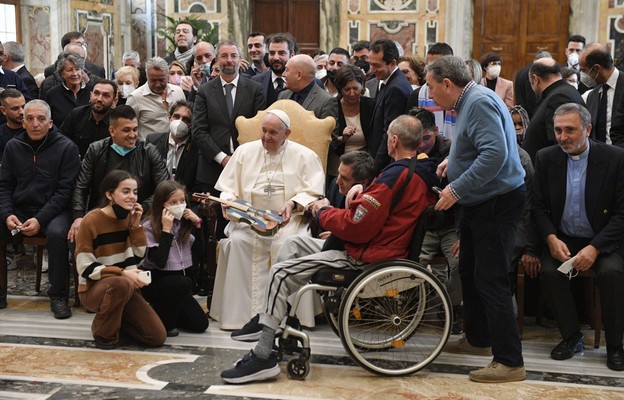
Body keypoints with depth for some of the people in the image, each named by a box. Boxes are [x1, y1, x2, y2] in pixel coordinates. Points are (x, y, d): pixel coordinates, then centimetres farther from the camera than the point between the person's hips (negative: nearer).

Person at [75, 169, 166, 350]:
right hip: (93, 289, -5)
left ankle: (114, 317, 17)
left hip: (125, 288, 6)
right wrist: (122, 273, -26)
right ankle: (103, 333, -14)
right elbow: (85, 268, -18)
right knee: (121, 283, -41)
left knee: (157, 337, -9)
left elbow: (139, 257, 2)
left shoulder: (129, 217, 3)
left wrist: (136, 225, -8)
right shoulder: (91, 221, -16)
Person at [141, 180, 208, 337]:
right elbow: (159, 262, -23)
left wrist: (198, 222, -8)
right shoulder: (149, 227, -13)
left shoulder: (185, 223, 3)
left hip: (179, 277, 6)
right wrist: (166, 229, -23)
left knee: (200, 324, -6)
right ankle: (161, 323, -15)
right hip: (155, 281, -6)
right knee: (183, 282, -36)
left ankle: (164, 310, 17)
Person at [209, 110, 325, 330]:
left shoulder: (305, 156, 8)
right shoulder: (245, 151, 16)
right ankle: (240, 312, -25)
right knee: (237, 240, -29)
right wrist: (229, 201, -7)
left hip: (288, 221, -2)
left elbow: (313, 193, 1)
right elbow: (227, 188, 14)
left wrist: (294, 203, -18)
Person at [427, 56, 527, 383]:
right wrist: (454, 159, 7)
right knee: (469, 271, 20)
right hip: (479, 202, 11)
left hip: (499, 202, -11)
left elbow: (495, 153, -31)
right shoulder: (469, 101, 12)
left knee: (490, 280, -10)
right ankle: (477, 339, 36)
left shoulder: (479, 103, -20)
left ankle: (510, 361, -3)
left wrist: (457, 189, -27)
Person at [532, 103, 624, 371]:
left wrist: (594, 248, -21)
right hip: (562, 240, 2)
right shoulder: (546, 158, 0)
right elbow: (539, 207, 3)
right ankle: (571, 337, -5)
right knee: (549, 271, -27)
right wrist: (551, 239, -16)